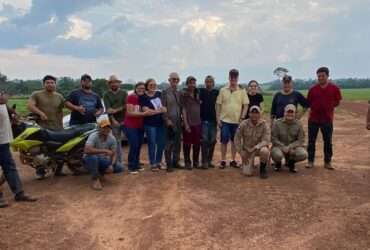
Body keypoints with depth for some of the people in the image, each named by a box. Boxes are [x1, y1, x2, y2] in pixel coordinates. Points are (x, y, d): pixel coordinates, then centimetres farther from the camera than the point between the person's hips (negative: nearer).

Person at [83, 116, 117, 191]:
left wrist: (111, 164, -29)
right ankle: (95, 179, -17)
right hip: (90, 159, -4)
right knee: (93, 157, -39)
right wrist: (104, 151, -41)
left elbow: (114, 154, -8)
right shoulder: (93, 136, -25)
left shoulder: (112, 139, -11)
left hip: (103, 160, 4)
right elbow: (87, 150, -41)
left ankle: (100, 173, 9)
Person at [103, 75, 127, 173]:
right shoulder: (106, 95, 7)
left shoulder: (124, 93, 9)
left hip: (124, 120, 1)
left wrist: (116, 110, -17)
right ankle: (119, 162, 5)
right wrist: (113, 120, -19)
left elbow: (126, 105, -2)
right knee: (117, 142, 0)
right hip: (114, 121, 0)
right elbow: (108, 109, -5)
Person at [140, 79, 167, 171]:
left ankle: (158, 162, 24)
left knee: (161, 143, 8)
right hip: (150, 124, -4)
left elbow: (164, 105, 19)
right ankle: (153, 164, 13)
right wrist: (159, 111, -11)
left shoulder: (159, 94, 9)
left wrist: (164, 108, -6)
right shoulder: (143, 97, -4)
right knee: (152, 144, 1)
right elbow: (146, 110, -12)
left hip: (160, 123, 5)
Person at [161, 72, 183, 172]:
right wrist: (167, 120, -16)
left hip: (178, 121, 6)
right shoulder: (165, 92, -4)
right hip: (169, 121, -6)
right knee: (169, 143, -2)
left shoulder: (179, 93, 13)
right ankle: (169, 164, 6)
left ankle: (175, 162, 22)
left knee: (177, 143, 10)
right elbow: (163, 107, -9)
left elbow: (181, 107, 15)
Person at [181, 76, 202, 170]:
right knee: (187, 144, 3)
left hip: (198, 122, 5)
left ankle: (196, 162, 21)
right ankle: (187, 162, 13)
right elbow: (183, 109, -8)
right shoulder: (184, 94, -5)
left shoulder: (197, 93, 10)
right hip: (188, 123, -5)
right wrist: (186, 123, -13)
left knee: (197, 144, 9)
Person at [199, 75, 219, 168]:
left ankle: (209, 161, 16)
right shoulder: (201, 91, 2)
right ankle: (204, 161, 2)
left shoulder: (217, 92, 6)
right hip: (204, 120, -2)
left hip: (213, 120, 2)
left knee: (212, 141, 6)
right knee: (205, 140, -3)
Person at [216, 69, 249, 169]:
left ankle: (233, 160, 20)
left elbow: (245, 106, 2)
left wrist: (242, 118, -6)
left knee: (234, 141, 9)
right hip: (225, 120, -1)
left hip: (237, 121, 1)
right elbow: (218, 105, 2)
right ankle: (223, 161, 13)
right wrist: (218, 119, -3)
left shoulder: (242, 91, 2)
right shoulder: (223, 90, 2)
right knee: (224, 141, 3)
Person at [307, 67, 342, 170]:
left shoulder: (334, 88, -2)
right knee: (311, 141, 5)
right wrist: (316, 107, -2)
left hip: (327, 119, 0)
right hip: (313, 119, 1)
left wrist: (328, 106, -5)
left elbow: (337, 102, 3)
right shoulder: (313, 89, 0)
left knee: (328, 141, 7)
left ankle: (327, 162, 18)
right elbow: (308, 103, 7)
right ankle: (310, 161, 15)